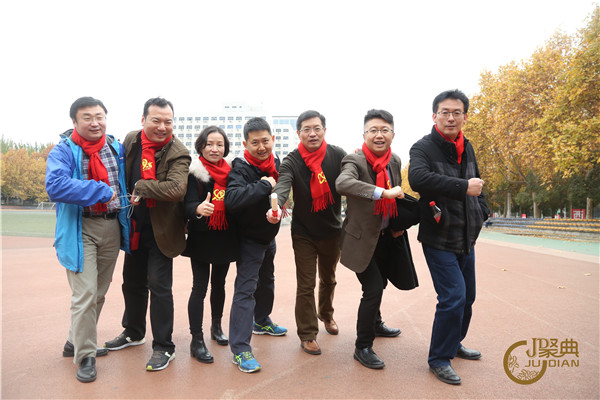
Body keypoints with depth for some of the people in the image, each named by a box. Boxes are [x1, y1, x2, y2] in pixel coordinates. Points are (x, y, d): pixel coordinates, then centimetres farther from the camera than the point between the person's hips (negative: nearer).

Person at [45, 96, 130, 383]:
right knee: (85, 295, -7)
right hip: (80, 230, -5)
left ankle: (76, 341, 34)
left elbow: (126, 183, 23)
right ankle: (85, 355, 11)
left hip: (112, 228, 5)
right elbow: (55, 186, -25)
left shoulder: (117, 149, 8)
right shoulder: (63, 151, -7)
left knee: (99, 293, 14)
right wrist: (103, 191, -24)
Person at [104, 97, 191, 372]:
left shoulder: (178, 153, -17)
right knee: (132, 282, 20)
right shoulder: (131, 141, 1)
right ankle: (133, 333, 42)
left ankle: (163, 347, 13)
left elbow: (176, 189, -32)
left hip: (160, 231, -6)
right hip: (134, 228, 7)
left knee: (159, 285, -4)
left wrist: (141, 187, -23)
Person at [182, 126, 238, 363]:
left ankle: (216, 326, 36)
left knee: (219, 283, 18)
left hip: (225, 238, 4)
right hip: (201, 239, -4)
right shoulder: (194, 172, -9)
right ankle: (196, 340, 8)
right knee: (200, 287, -3)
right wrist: (199, 209, -41)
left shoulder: (231, 170, 3)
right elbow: (188, 204, -19)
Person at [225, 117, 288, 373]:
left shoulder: (276, 163, -2)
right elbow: (231, 199, -43)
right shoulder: (241, 169, -24)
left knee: (267, 281, 24)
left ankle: (261, 322, 46)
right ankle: (240, 349, -4)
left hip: (269, 236, 8)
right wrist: (264, 186, -38)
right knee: (245, 289, -10)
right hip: (250, 239, -8)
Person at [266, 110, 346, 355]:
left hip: (333, 230, 3)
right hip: (304, 233, -3)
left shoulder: (338, 155, -6)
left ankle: (326, 314, 50)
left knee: (328, 279, 23)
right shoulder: (292, 162, -13)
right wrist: (275, 206, -50)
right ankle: (307, 335, 19)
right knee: (306, 286, 1)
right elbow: (282, 186, -32)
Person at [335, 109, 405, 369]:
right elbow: (342, 184, -44)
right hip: (362, 238, -7)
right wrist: (383, 192, -47)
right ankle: (363, 348, 7)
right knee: (373, 289, -12)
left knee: (379, 284, 23)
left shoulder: (394, 161, 1)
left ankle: (375, 324, 51)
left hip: (385, 237, 8)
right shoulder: (355, 161, -21)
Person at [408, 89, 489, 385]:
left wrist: (482, 211, 13)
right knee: (453, 297, -12)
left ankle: (454, 344, 39)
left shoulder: (466, 148, 10)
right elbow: (417, 179, -34)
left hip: (465, 239, 8)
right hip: (438, 239, -7)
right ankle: (439, 359, 8)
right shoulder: (423, 147, -13)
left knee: (467, 297, 17)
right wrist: (463, 186, -33)